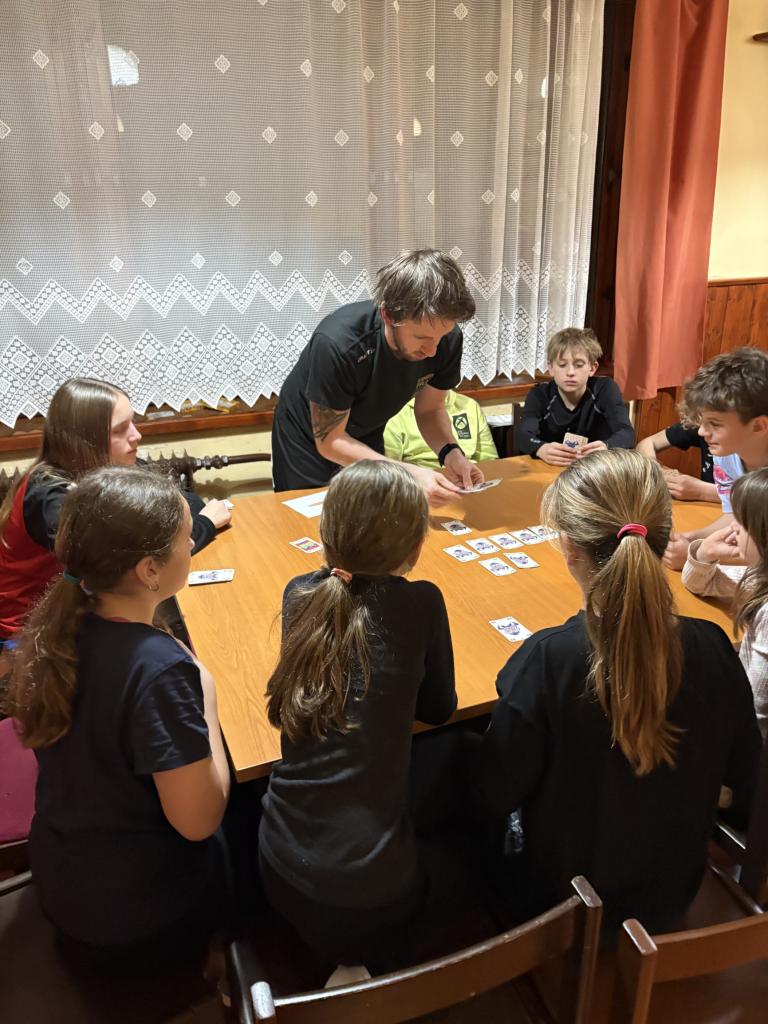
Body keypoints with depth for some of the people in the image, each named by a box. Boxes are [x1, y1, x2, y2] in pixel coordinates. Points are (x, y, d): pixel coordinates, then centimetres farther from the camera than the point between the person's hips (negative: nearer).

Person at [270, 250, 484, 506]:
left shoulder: (447, 339, -25)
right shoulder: (337, 344, -38)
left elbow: (430, 409, -8)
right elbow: (329, 441, -29)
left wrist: (450, 453, -29)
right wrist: (408, 474, -41)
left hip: (366, 439, 4)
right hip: (310, 442, -3)